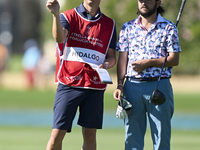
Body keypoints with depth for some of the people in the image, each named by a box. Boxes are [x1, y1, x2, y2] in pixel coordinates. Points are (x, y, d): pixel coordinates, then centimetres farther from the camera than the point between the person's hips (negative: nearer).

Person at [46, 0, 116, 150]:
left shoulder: (109, 24, 13)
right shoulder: (68, 17, 5)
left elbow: (111, 57, 14)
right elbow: (59, 37, -17)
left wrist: (106, 64, -9)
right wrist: (55, 14, -32)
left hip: (95, 86, 3)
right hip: (68, 84, -2)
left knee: (90, 135, 2)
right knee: (57, 133, -7)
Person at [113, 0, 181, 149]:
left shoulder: (168, 27, 3)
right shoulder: (127, 28, 12)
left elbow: (174, 59, -2)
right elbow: (122, 59, 8)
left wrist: (148, 63, -12)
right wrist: (120, 85, -3)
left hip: (159, 85, -2)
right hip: (132, 86, 2)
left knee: (161, 137, -1)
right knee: (132, 136, 3)